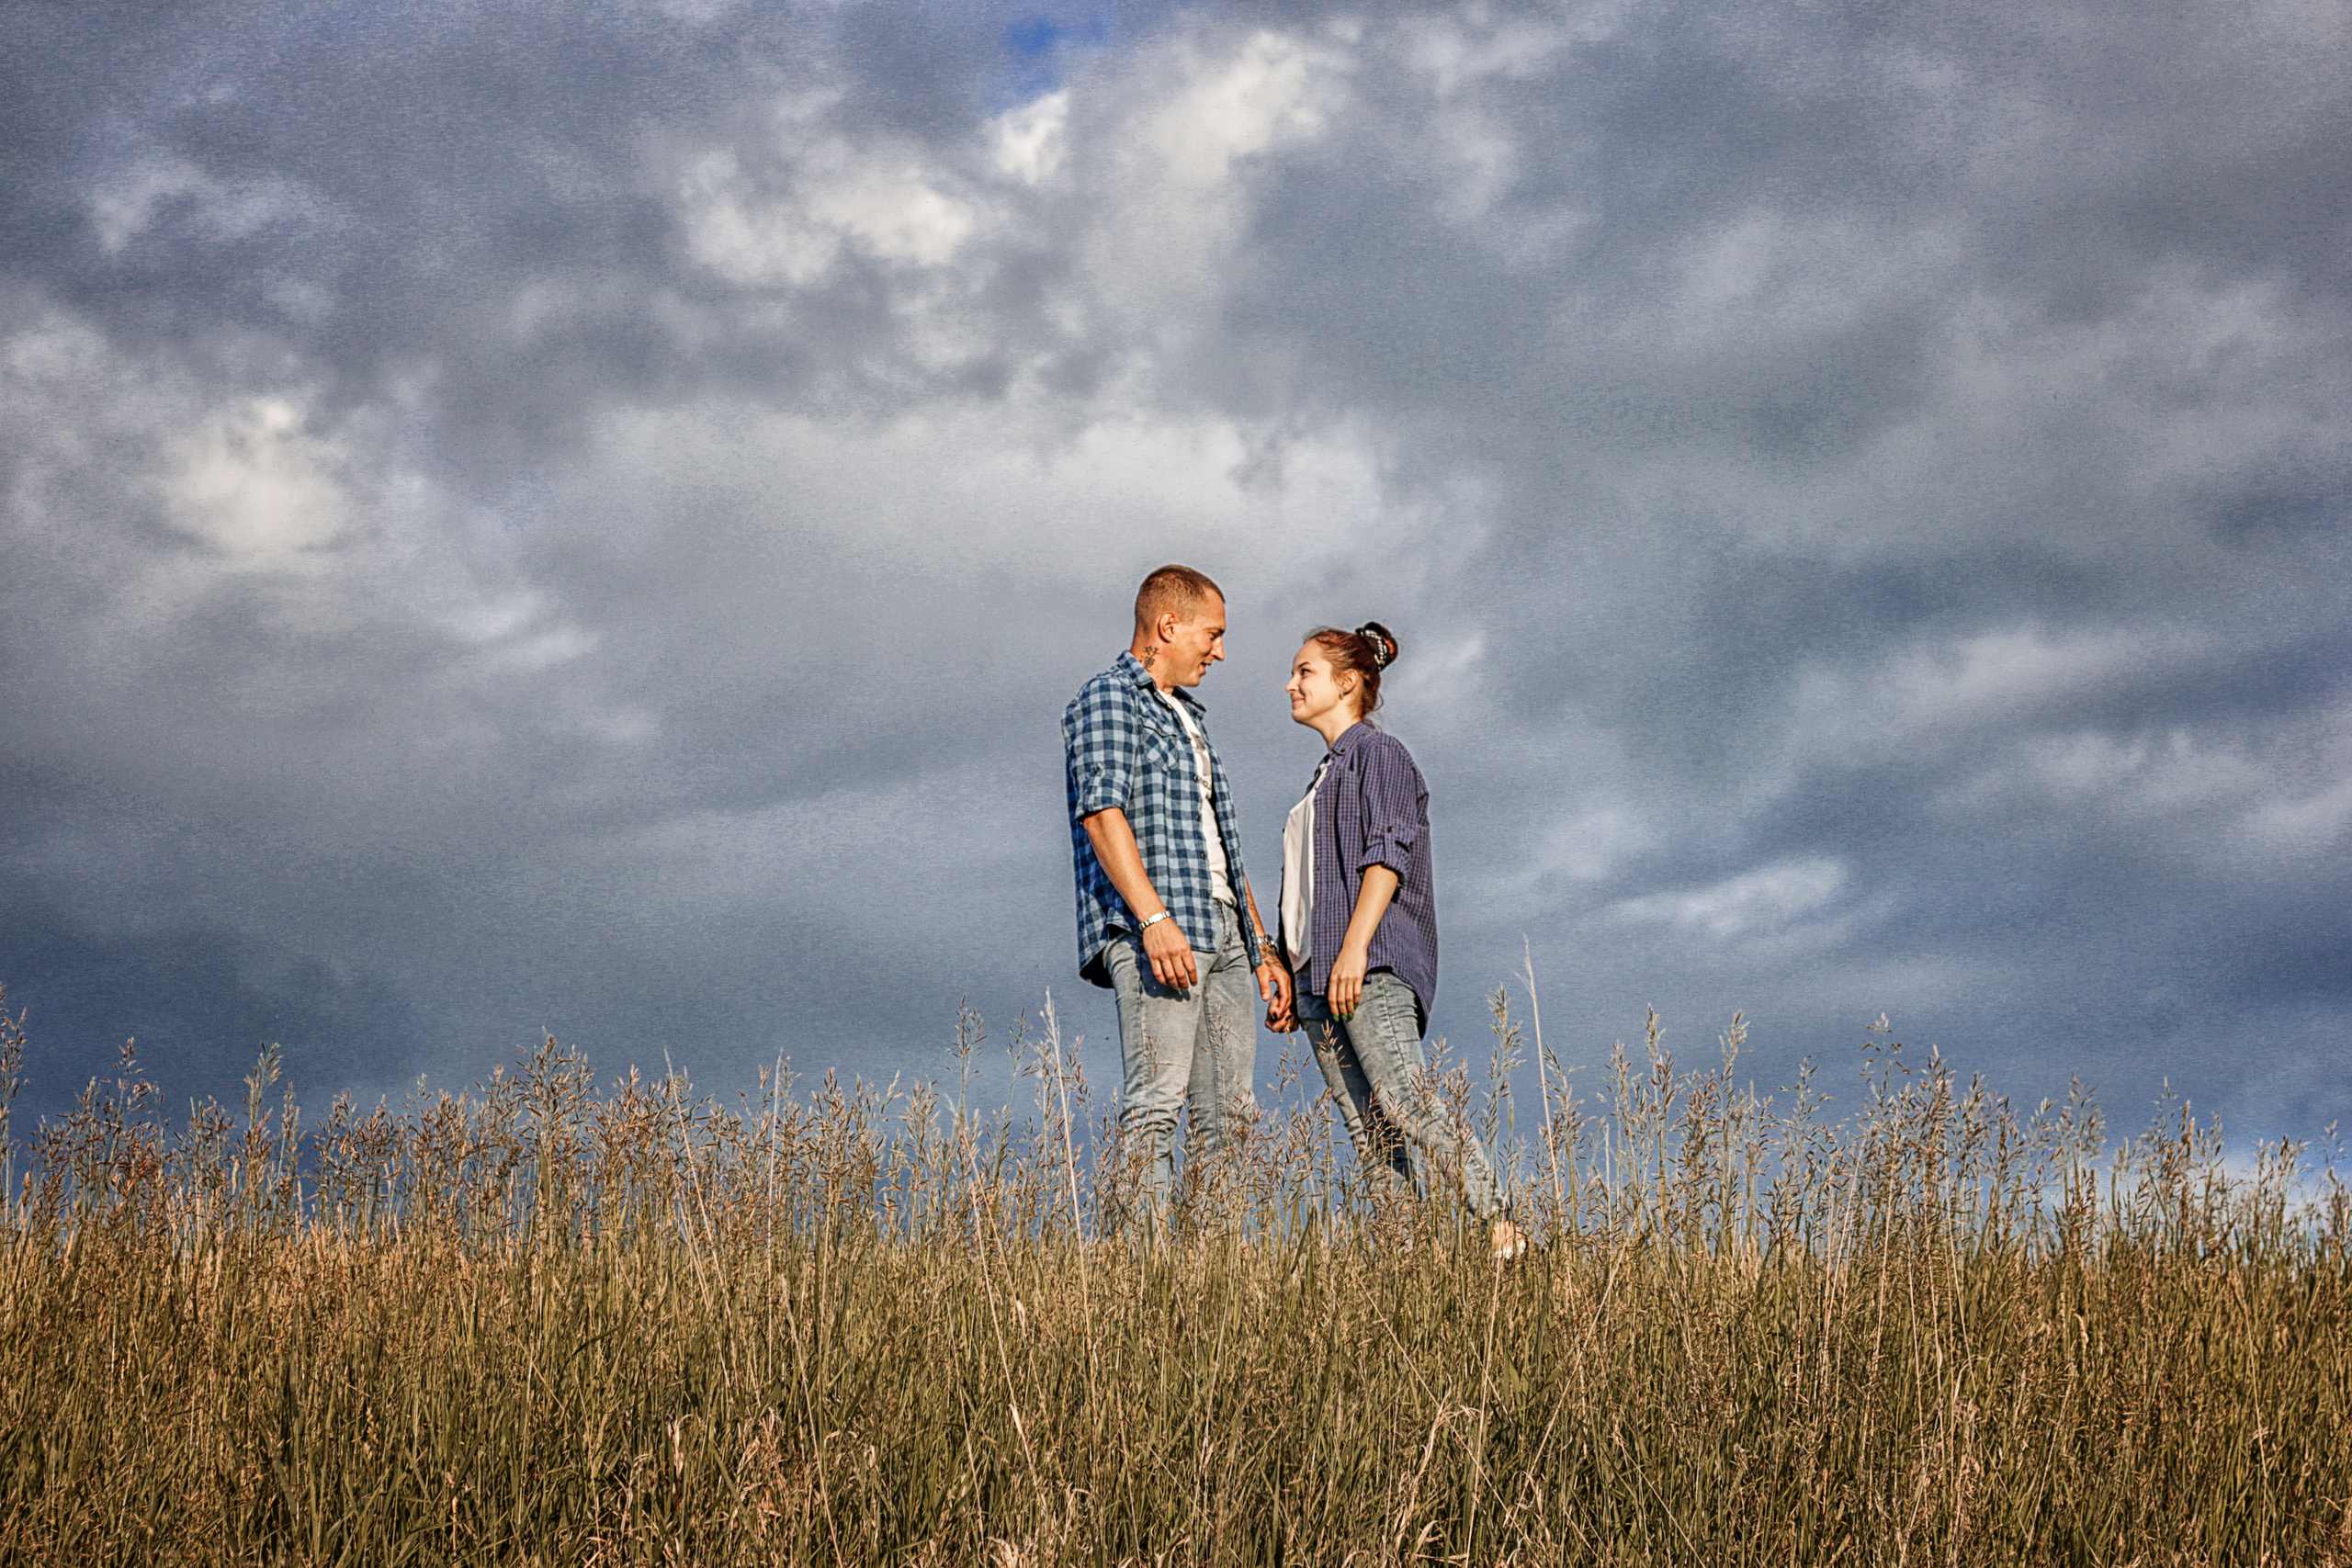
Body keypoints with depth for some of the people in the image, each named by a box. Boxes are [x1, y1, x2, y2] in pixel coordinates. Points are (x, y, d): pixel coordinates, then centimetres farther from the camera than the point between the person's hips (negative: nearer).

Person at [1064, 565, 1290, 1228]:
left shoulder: (1189, 719, 28)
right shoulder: (1108, 699, 1)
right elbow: (1102, 812, -14)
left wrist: (1264, 946, 22)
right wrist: (1154, 917, -25)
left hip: (1223, 931, 9)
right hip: (1155, 933, -9)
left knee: (1230, 1113, 2)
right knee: (1156, 1101, -16)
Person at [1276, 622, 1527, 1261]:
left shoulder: (1380, 753, 4)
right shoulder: (1324, 777, 29)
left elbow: (1387, 853, -10)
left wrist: (1354, 947, -21)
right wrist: (1292, 980, 21)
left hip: (1370, 968, -9)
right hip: (1320, 979, 9)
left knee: (1405, 1100, -23)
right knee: (1368, 1132, -2)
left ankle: (1501, 1226, -25)